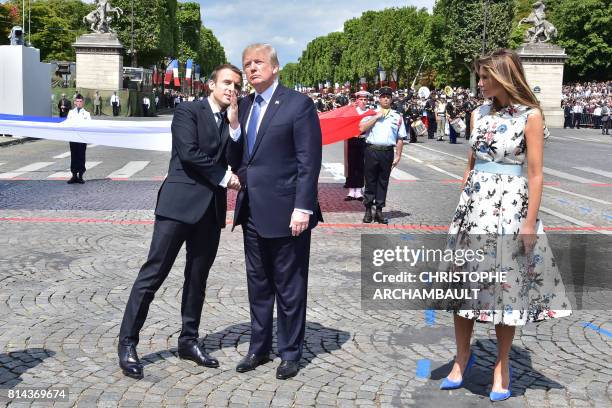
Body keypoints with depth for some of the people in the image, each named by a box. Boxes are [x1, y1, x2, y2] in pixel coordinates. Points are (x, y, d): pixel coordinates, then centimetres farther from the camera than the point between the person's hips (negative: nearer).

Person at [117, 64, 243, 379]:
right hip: (180, 202, -6)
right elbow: (188, 153, -13)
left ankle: (188, 340, 21)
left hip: (212, 208, 6)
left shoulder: (231, 122, 18)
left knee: (198, 278, 11)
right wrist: (223, 177, -8)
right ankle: (127, 343, 2)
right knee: (153, 274, -5)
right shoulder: (188, 112, 0)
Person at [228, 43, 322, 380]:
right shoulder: (244, 105, 12)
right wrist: (234, 124, -5)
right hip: (252, 210, 6)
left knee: (289, 286, 6)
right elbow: (236, 159, 11)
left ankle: (290, 352, 20)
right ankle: (259, 347, 29)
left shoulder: (298, 104, -7)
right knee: (258, 284, 16)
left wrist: (303, 207, -17)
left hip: (285, 211, -6)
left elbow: (309, 161, -12)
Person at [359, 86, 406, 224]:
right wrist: (376, 117, -10)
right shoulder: (371, 113, 7)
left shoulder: (397, 117, 10)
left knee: (383, 182, 6)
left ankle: (379, 211, 14)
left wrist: (398, 156, 1)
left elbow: (400, 139, 8)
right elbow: (362, 128, -9)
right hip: (372, 151, -1)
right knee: (370, 181, 3)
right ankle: (368, 210, 13)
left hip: (387, 152, 2)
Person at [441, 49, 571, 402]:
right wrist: (463, 203, 13)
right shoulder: (480, 114, 8)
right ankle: (463, 355, 24)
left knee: (507, 284, 3)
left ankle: (503, 364, 19)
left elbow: (536, 174, -9)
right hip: (474, 205, 5)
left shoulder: (530, 115, -7)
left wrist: (530, 222, -12)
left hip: (510, 207, -5)